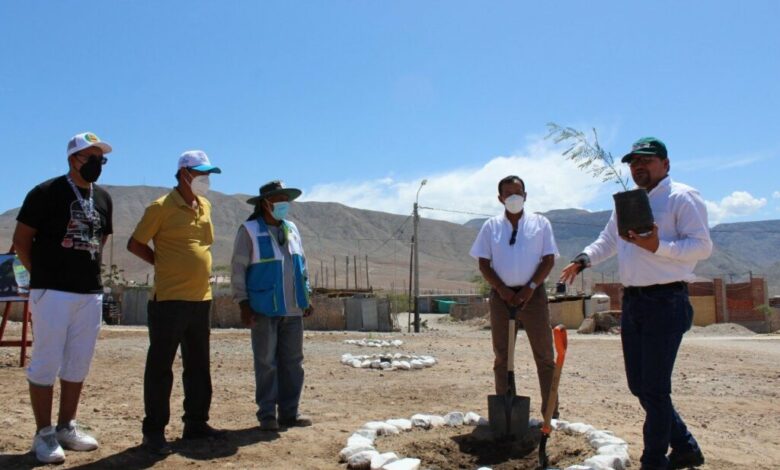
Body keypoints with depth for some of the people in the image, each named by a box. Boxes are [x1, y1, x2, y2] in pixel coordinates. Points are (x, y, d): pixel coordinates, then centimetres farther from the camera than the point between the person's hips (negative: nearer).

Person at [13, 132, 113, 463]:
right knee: (46, 363, -1)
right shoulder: (47, 193, -6)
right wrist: (42, 274, -2)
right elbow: (21, 240, -3)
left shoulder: (103, 198, 12)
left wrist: (90, 270, 15)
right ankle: (44, 434, 10)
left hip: (91, 293, 6)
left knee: (78, 364, 11)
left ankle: (66, 428, 23)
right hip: (52, 291, -6)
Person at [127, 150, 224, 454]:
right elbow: (135, 244, -2)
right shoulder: (162, 207, -8)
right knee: (160, 366, 1)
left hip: (201, 298, 7)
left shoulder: (205, 206, 12)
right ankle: (154, 431, 12)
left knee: (198, 366, 14)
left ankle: (196, 423, 26)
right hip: (170, 300, -7)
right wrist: (164, 264, 1)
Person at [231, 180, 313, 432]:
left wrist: (306, 296, 14)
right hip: (264, 308, -5)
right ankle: (267, 414, 10)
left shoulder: (292, 229, 13)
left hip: (292, 308, 6)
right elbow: (238, 270, -6)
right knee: (266, 362, 1)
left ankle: (289, 412, 16)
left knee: (293, 361, 7)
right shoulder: (249, 231, -4)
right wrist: (243, 304, -11)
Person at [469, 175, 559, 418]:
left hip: (533, 295, -1)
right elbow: (483, 263, 4)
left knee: (544, 355, 1)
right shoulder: (491, 226, 7)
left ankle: (551, 411, 9)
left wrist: (530, 288, -11)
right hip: (501, 296, 1)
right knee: (502, 356, 7)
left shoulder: (540, 223, 5)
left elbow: (549, 259, 0)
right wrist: (502, 289, -9)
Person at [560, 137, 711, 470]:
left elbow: (702, 246, -13)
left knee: (654, 388, -4)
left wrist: (657, 246, -26)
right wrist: (583, 260, 10)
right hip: (632, 301, 8)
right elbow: (608, 240, 26)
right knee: (638, 385, 13)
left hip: (666, 302, -8)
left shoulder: (682, 197, -6)